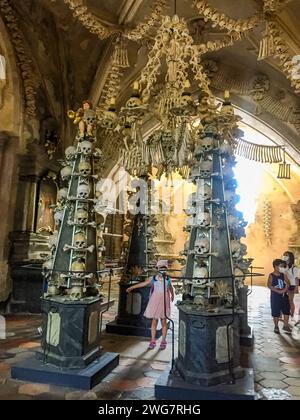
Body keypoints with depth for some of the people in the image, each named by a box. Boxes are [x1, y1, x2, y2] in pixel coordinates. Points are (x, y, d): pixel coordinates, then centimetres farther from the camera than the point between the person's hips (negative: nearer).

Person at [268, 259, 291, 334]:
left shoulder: (283, 275, 5)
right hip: (275, 296, -4)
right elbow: (269, 285, -16)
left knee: (286, 311, 7)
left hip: (284, 295, 4)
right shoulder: (271, 275, -9)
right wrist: (278, 291, -23)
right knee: (276, 312, 4)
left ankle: (286, 326, 23)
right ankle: (276, 326, 20)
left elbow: (288, 283, -1)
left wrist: (284, 289, -19)